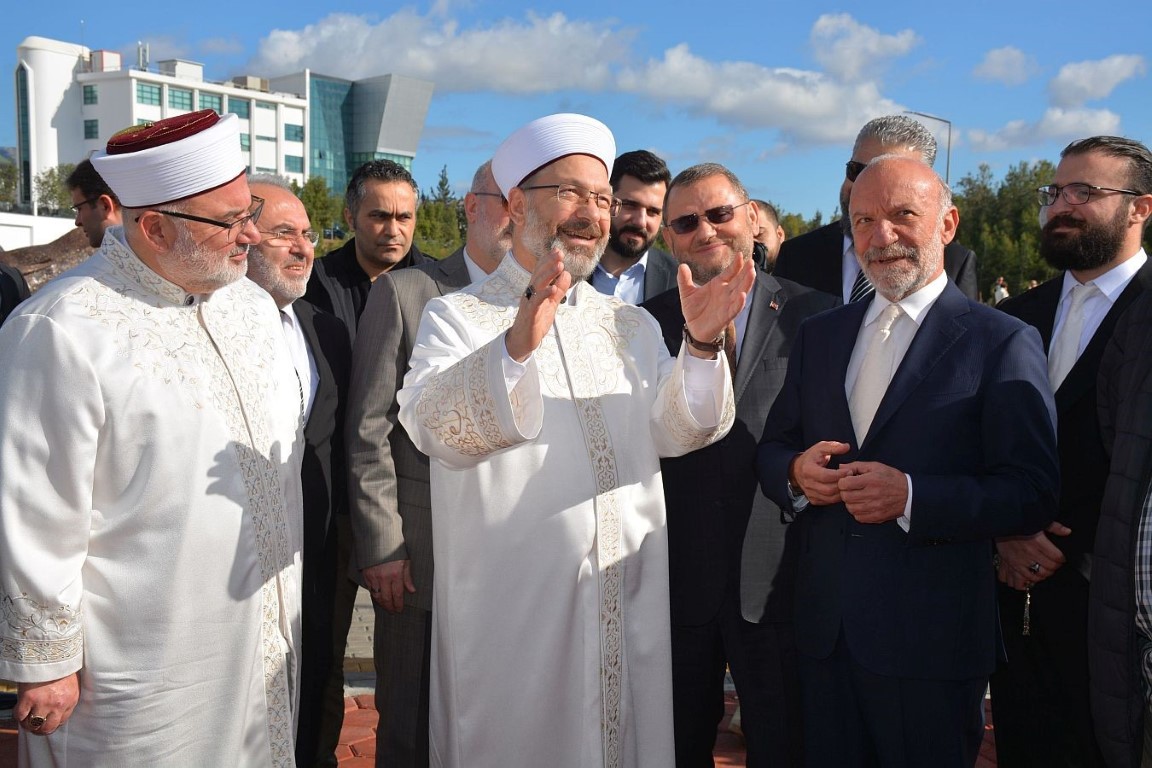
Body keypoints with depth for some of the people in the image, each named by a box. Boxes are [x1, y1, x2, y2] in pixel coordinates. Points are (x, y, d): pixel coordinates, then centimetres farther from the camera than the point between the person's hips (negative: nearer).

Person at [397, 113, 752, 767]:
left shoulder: (631, 325, 12)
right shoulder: (459, 317, -3)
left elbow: (675, 431, -1)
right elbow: (435, 429, -21)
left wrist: (702, 345, -19)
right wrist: (516, 345, -37)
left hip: (631, 610, 4)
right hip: (513, 618, -4)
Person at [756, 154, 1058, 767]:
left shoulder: (1003, 344, -6)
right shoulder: (818, 335, 11)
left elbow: (1033, 493, -12)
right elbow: (772, 449, 12)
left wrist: (911, 496, -23)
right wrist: (795, 473, -10)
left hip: (930, 646, -4)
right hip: (824, 633, 5)